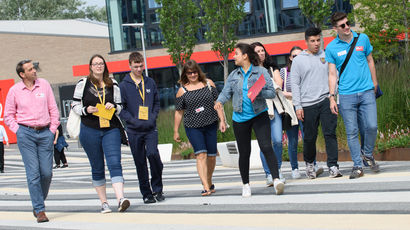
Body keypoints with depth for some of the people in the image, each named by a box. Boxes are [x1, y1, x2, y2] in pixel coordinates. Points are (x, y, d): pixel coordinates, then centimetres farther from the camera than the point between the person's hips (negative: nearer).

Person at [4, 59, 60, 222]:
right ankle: (40, 210, -3)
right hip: (26, 133, -2)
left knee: (47, 172, -1)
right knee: (33, 173, -7)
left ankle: (37, 205, 21)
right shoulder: (14, 90, 2)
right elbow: (8, 115, 9)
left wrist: (53, 129, 5)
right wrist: (19, 131, -1)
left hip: (45, 132, 2)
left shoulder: (44, 85, 6)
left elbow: (53, 109, 11)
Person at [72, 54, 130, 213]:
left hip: (111, 130, 1)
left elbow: (120, 107, 16)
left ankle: (120, 199, -25)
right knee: (97, 168, 5)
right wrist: (86, 110, -13)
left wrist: (113, 107, -7)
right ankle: (104, 203, 12)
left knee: (115, 163, -14)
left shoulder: (113, 85, 10)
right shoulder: (83, 84, 4)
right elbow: (75, 105, 7)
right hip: (89, 130, -1)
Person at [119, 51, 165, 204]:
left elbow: (157, 102, 16)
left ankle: (157, 189, -3)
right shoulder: (124, 85, 0)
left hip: (150, 128, 1)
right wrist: (133, 121, -13)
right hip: (134, 130, -1)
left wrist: (153, 117, 0)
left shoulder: (150, 83, 9)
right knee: (140, 162, 4)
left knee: (153, 154, -19)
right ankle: (146, 193, 15)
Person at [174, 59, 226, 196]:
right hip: (193, 127, -2)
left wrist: (222, 120, 1)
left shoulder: (208, 83, 5)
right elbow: (179, 112, 5)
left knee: (211, 156, 7)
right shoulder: (182, 90, 1)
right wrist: (176, 131, 7)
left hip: (211, 125, 2)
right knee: (201, 155, -15)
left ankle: (209, 182, 29)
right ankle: (206, 187, -20)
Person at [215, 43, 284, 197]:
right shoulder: (233, 75, 11)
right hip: (240, 118, 3)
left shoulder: (261, 72, -1)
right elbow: (226, 92, 6)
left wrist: (258, 94, -20)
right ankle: (246, 185, 20)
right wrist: (220, 101, -14)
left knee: (266, 147, -18)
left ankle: (276, 180, -20)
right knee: (244, 153, 7)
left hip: (259, 115, -3)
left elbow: (272, 92, -3)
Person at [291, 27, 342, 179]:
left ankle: (333, 166, -8)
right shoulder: (298, 60, 6)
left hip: (326, 100, 1)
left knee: (330, 134, -9)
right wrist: (298, 106, -3)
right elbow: (295, 84, 4)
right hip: (308, 104, -1)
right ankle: (309, 164, 27)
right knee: (310, 137, 5)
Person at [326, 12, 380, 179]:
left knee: (371, 126, -7)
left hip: (366, 92, 1)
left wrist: (374, 82, 20)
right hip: (346, 95, -1)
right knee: (352, 131, -1)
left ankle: (367, 154, 19)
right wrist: (332, 97, -1)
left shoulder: (363, 39, 7)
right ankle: (358, 166, 7)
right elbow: (332, 74, 4)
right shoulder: (331, 48, 2)